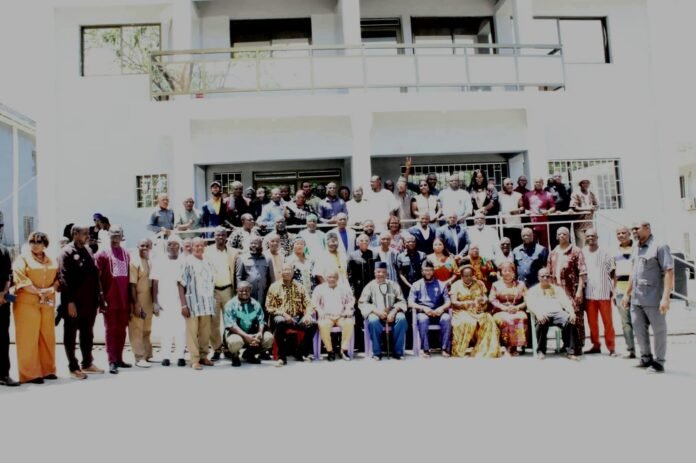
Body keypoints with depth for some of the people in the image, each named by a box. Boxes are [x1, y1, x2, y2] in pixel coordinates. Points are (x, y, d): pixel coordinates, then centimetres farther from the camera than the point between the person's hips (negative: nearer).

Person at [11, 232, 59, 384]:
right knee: (28, 338, -3)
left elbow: (58, 278, 13)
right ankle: (30, 374, 1)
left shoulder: (51, 261, 14)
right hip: (27, 303, -5)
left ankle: (47, 370, 17)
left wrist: (52, 289, -8)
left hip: (47, 304, 5)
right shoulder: (22, 259, -1)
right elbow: (20, 279, -11)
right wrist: (38, 291, -17)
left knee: (47, 337, 8)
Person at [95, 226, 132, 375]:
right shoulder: (102, 254, -1)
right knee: (111, 330, -2)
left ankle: (119, 359, 17)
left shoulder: (126, 254, 12)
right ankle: (112, 361, 0)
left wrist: (131, 299, 10)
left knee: (121, 330, 9)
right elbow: (97, 277, -4)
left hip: (124, 300, 4)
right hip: (110, 299, -4)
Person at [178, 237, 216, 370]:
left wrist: (213, 301, 11)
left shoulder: (208, 263, 13)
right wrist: (183, 304, -12)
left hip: (207, 302, 5)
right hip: (192, 302, -5)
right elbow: (181, 285, -6)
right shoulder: (187, 262, -3)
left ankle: (203, 356, 20)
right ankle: (194, 359, 2)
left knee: (205, 332, 9)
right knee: (192, 332, -2)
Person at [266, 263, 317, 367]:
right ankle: (282, 357, -27)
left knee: (313, 323, -24)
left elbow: (308, 303, 8)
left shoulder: (299, 287, 12)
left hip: (297, 317, 3)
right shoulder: (274, 286, 4)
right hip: (281, 316, -3)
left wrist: (307, 314, -13)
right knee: (280, 322, -38)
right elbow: (269, 307, -1)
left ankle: (301, 353, -7)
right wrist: (283, 313, -16)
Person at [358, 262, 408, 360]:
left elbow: (401, 301, 8)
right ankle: (377, 352, -18)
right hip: (376, 314, -1)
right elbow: (362, 303, 1)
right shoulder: (370, 286, 8)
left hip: (391, 314, 1)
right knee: (373, 321, -35)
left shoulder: (393, 285, 12)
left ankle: (397, 351, -17)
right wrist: (376, 311, -14)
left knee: (401, 318, -30)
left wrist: (394, 311, -12)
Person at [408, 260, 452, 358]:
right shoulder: (416, 285, 12)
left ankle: (445, 348, -27)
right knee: (423, 319, -37)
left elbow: (448, 302, 7)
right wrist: (424, 308, -17)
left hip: (438, 313, 1)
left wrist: (442, 308, -16)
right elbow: (410, 303, 1)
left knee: (446, 318, -32)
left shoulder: (441, 285, 16)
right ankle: (426, 349, -30)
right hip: (423, 313, -1)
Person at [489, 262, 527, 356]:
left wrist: (517, 307, -11)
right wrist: (504, 307, -14)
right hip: (501, 312, -1)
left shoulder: (520, 285, 18)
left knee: (521, 318, -34)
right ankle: (508, 346, -30)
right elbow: (492, 299, 1)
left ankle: (514, 346, -29)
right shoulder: (496, 285, 15)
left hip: (517, 311, 1)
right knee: (505, 320, -36)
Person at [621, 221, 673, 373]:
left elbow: (669, 272, -15)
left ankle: (659, 362, 15)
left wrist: (666, 297, -22)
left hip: (653, 298, -8)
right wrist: (627, 294, 21)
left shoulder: (659, 247, -9)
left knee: (659, 330, 4)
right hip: (636, 298, 8)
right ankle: (646, 358, 29)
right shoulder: (636, 249, 14)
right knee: (639, 329, 14)